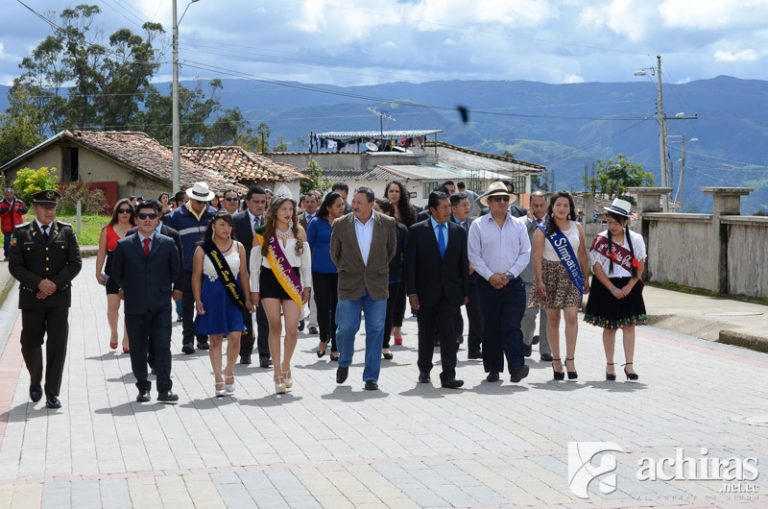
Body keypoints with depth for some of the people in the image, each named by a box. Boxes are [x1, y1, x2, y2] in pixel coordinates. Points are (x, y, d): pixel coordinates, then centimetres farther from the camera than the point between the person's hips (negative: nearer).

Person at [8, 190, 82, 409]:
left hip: (59, 297, 0)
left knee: (57, 345, -4)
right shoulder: (21, 233, 1)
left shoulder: (66, 231, 4)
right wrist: (39, 283, -16)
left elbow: (75, 263, 1)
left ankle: (52, 393, 2)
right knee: (30, 344, 9)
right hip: (31, 298, 0)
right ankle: (35, 381, 35)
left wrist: (55, 284, -11)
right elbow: (15, 266, -4)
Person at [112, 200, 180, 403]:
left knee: (163, 347, -7)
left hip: (161, 306, -1)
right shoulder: (124, 245, 3)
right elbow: (117, 273, 13)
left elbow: (175, 271, 14)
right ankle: (143, 388, 17)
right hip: (135, 306, 1)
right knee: (138, 350, 7)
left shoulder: (168, 244, 4)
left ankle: (164, 389, -5)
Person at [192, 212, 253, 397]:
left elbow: (244, 274, 9)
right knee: (215, 339, 5)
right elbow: (196, 277, 2)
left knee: (235, 337, -7)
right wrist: (198, 301, -5)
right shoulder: (202, 250, 0)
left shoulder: (238, 247, 6)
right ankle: (218, 379, 13)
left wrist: (247, 299, 8)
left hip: (233, 298, 1)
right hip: (212, 298, -1)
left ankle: (229, 372, 15)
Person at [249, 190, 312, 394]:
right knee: (275, 327, -1)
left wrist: (307, 286, 5)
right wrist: (254, 290, 2)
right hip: (269, 281, -1)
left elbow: (306, 261, 9)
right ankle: (278, 373, 6)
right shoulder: (262, 233, -1)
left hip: (292, 282, 1)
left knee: (292, 329, -6)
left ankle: (285, 367, 17)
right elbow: (254, 264, 4)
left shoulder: (299, 231, 4)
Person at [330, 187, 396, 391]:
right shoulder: (341, 224, -2)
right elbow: (334, 252, 12)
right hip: (350, 285, -1)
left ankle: (371, 377, 9)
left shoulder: (387, 223, -1)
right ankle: (344, 363, 26)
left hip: (377, 285, 1)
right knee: (346, 328, -3)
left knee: (375, 331, 0)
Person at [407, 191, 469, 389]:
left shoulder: (458, 231, 6)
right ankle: (424, 370, 29)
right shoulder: (417, 231, -2)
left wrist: (465, 291, 6)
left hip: (450, 293, 1)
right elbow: (410, 263, -4)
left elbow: (463, 263, 9)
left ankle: (448, 376, -10)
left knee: (449, 333, -8)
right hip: (426, 292, -1)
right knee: (426, 334, 11)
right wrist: (412, 292, -9)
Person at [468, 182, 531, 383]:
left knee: (512, 326, -9)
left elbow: (525, 253, 4)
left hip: (513, 283, 0)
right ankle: (493, 369, 12)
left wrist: (509, 274, -7)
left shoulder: (518, 225, 8)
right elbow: (474, 256, 0)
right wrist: (490, 276, -9)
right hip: (488, 284, 0)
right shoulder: (478, 225, 3)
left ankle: (516, 368, -17)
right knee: (491, 328, 4)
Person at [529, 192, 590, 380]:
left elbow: (582, 254, 13)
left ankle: (570, 360, -10)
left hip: (571, 276, 1)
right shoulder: (542, 230, 0)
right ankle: (556, 360, 14)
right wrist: (539, 280, -15)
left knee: (571, 315, -13)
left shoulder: (576, 228, 9)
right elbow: (537, 256, -6)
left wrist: (586, 278, 13)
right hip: (550, 274, -1)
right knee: (553, 319, 5)